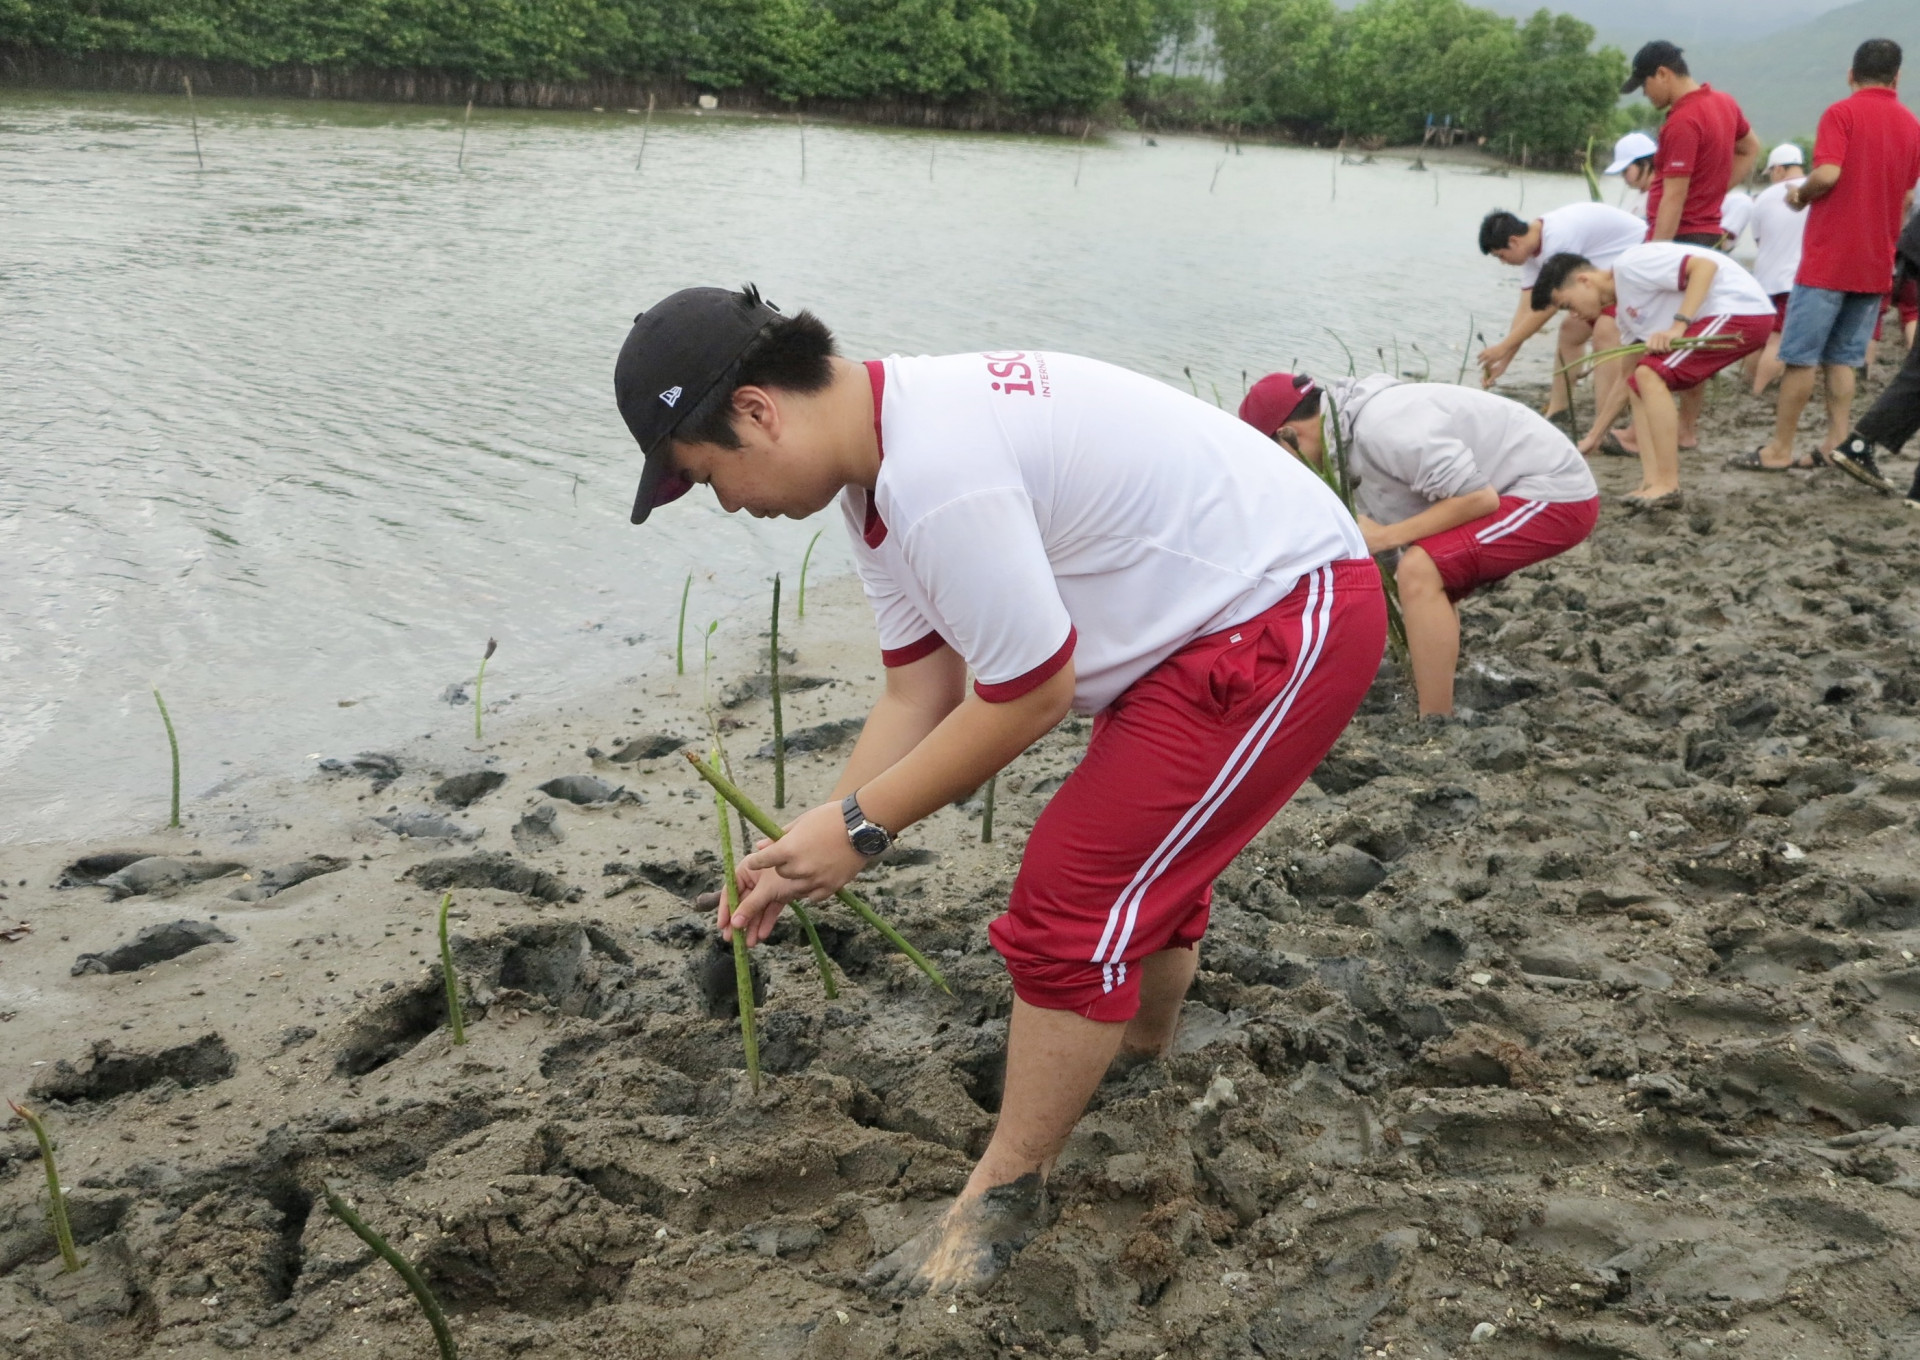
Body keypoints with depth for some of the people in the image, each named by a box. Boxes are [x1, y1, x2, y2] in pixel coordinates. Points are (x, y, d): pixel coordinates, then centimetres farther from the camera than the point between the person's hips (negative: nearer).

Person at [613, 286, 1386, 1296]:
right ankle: (1141, 1054, 52)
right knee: (1140, 852, 26)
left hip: (1288, 621, -10)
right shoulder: (882, 460, 3)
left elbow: (1028, 695, -23)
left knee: (1075, 900, -10)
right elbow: (921, 690, 5)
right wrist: (817, 845, 2)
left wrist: (862, 825, -13)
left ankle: (1004, 1199, 6)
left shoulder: (940, 475, -30)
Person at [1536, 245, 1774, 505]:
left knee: (1651, 375, -18)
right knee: (1638, 383, 9)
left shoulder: (1629, 265, -11)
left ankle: (1667, 486, -14)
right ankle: (1652, 484, 2)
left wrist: (1678, 326, -25)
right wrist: (1593, 437, 27)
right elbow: (1627, 377, 24)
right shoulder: (1625, 308, 17)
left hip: (1742, 310, -10)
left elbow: (1705, 265, -21)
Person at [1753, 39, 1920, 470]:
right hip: (1877, 264, 6)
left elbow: (1828, 174, -19)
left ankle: (1779, 448, -1)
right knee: (1843, 358, 10)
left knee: (1801, 356, -2)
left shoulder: (1841, 113, -7)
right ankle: (1838, 443, 6)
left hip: (1828, 257, -5)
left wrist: (1800, 194, -1)